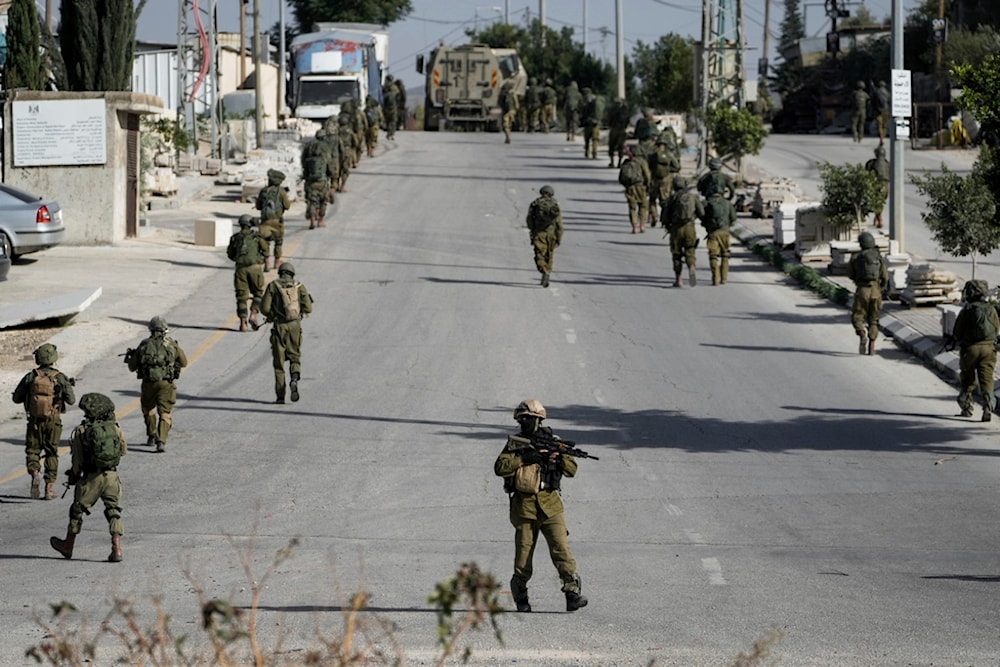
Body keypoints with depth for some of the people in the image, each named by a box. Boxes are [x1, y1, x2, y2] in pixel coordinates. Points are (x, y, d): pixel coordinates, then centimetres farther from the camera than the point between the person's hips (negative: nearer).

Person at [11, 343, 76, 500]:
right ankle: (50, 486, 8)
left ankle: (34, 472, -19)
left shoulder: (30, 377, -3)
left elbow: (16, 398, 3)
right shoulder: (60, 378, -6)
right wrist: (68, 385, 14)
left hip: (34, 421, 0)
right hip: (53, 421, 0)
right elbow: (71, 400, -5)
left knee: (32, 450, 11)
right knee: (52, 453, 11)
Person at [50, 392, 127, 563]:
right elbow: (123, 449, 12)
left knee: (78, 509, 15)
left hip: (91, 477, -2)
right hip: (112, 476, 2)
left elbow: (77, 459, -3)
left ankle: (68, 546, 29)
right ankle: (116, 549, -6)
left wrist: (73, 477, 12)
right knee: (113, 511, 7)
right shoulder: (114, 428, -1)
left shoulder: (81, 431, -8)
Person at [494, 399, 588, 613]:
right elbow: (500, 467, -5)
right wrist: (523, 458, -15)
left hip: (550, 505, 0)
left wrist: (558, 456, -14)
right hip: (524, 505, 1)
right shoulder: (514, 443, 8)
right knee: (523, 554, 4)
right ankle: (520, 599, 16)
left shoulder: (553, 441, 9)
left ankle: (573, 594, -16)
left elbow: (572, 470, 5)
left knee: (561, 549, -12)